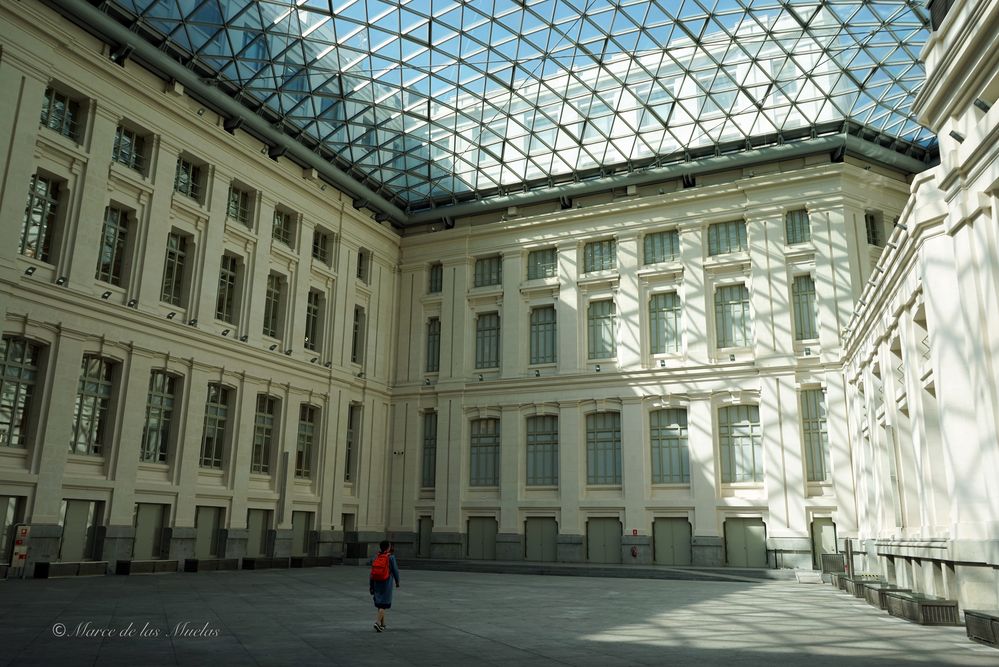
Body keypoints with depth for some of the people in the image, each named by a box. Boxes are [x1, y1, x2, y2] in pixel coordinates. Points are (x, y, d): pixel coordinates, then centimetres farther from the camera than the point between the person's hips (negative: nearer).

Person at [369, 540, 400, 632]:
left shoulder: (376, 557, 3)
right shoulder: (391, 557, -9)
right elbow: (395, 570, -6)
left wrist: (371, 586, 10)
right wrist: (397, 582, 9)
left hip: (377, 583, 5)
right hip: (387, 583, -5)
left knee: (380, 603, 16)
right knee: (384, 604, -2)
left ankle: (383, 624, 25)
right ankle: (378, 622, -17)